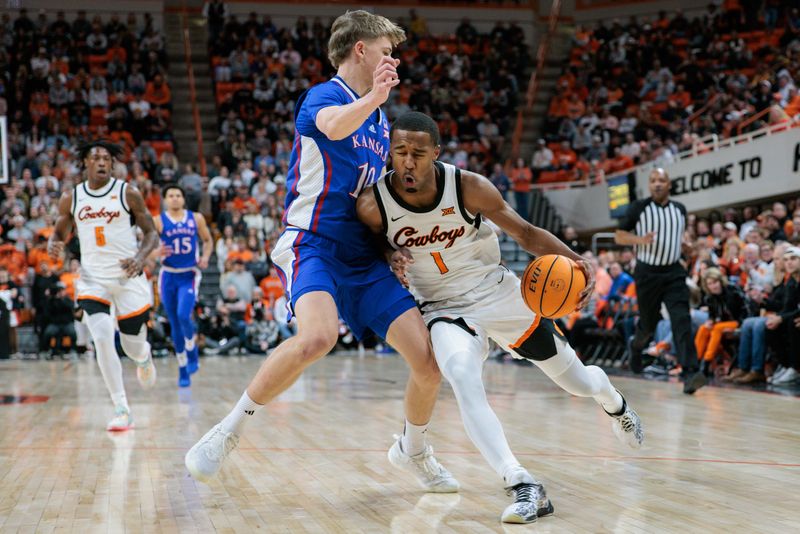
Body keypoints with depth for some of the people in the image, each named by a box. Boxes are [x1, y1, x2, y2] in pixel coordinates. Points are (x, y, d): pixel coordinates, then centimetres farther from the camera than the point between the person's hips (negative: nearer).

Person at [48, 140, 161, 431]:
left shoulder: (127, 193, -3)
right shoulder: (71, 198, 4)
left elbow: (151, 233, 1)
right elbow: (59, 233, 14)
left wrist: (140, 258, -19)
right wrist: (53, 246, -11)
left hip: (128, 277, -1)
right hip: (92, 279, 1)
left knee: (133, 346, 6)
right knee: (103, 338, -19)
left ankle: (144, 357, 48)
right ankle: (121, 410, -11)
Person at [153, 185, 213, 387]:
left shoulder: (196, 218, 3)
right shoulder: (158, 221, -2)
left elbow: (208, 240, 16)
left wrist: (205, 257, -3)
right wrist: (156, 252, -26)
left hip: (189, 275, -1)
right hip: (168, 276, 1)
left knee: (184, 316, -22)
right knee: (174, 324, 5)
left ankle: (192, 354, 5)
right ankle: (183, 370, 17)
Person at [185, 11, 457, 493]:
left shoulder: (380, 119, 19)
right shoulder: (323, 96, -5)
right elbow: (334, 127, -32)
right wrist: (374, 97, -28)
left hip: (366, 258, 7)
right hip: (314, 245, -7)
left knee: (429, 359, -4)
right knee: (318, 336, -36)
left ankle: (414, 449, 25)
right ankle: (230, 429, -17)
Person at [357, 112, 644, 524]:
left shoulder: (469, 188, -22)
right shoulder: (373, 205, -21)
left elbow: (526, 233, -13)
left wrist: (575, 262, -29)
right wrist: (392, 258, -24)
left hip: (501, 294, 1)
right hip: (446, 309, 0)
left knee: (578, 382, 12)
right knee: (463, 380, -35)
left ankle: (613, 401, 52)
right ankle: (524, 487, -32)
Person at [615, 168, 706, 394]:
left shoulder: (680, 209, 7)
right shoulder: (638, 208, -4)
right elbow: (619, 236, -2)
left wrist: (685, 243, 4)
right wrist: (639, 239, -20)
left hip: (674, 272, 2)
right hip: (647, 272, -2)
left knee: (682, 320, -15)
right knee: (648, 322, 10)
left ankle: (690, 374, -23)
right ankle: (636, 347, 46)